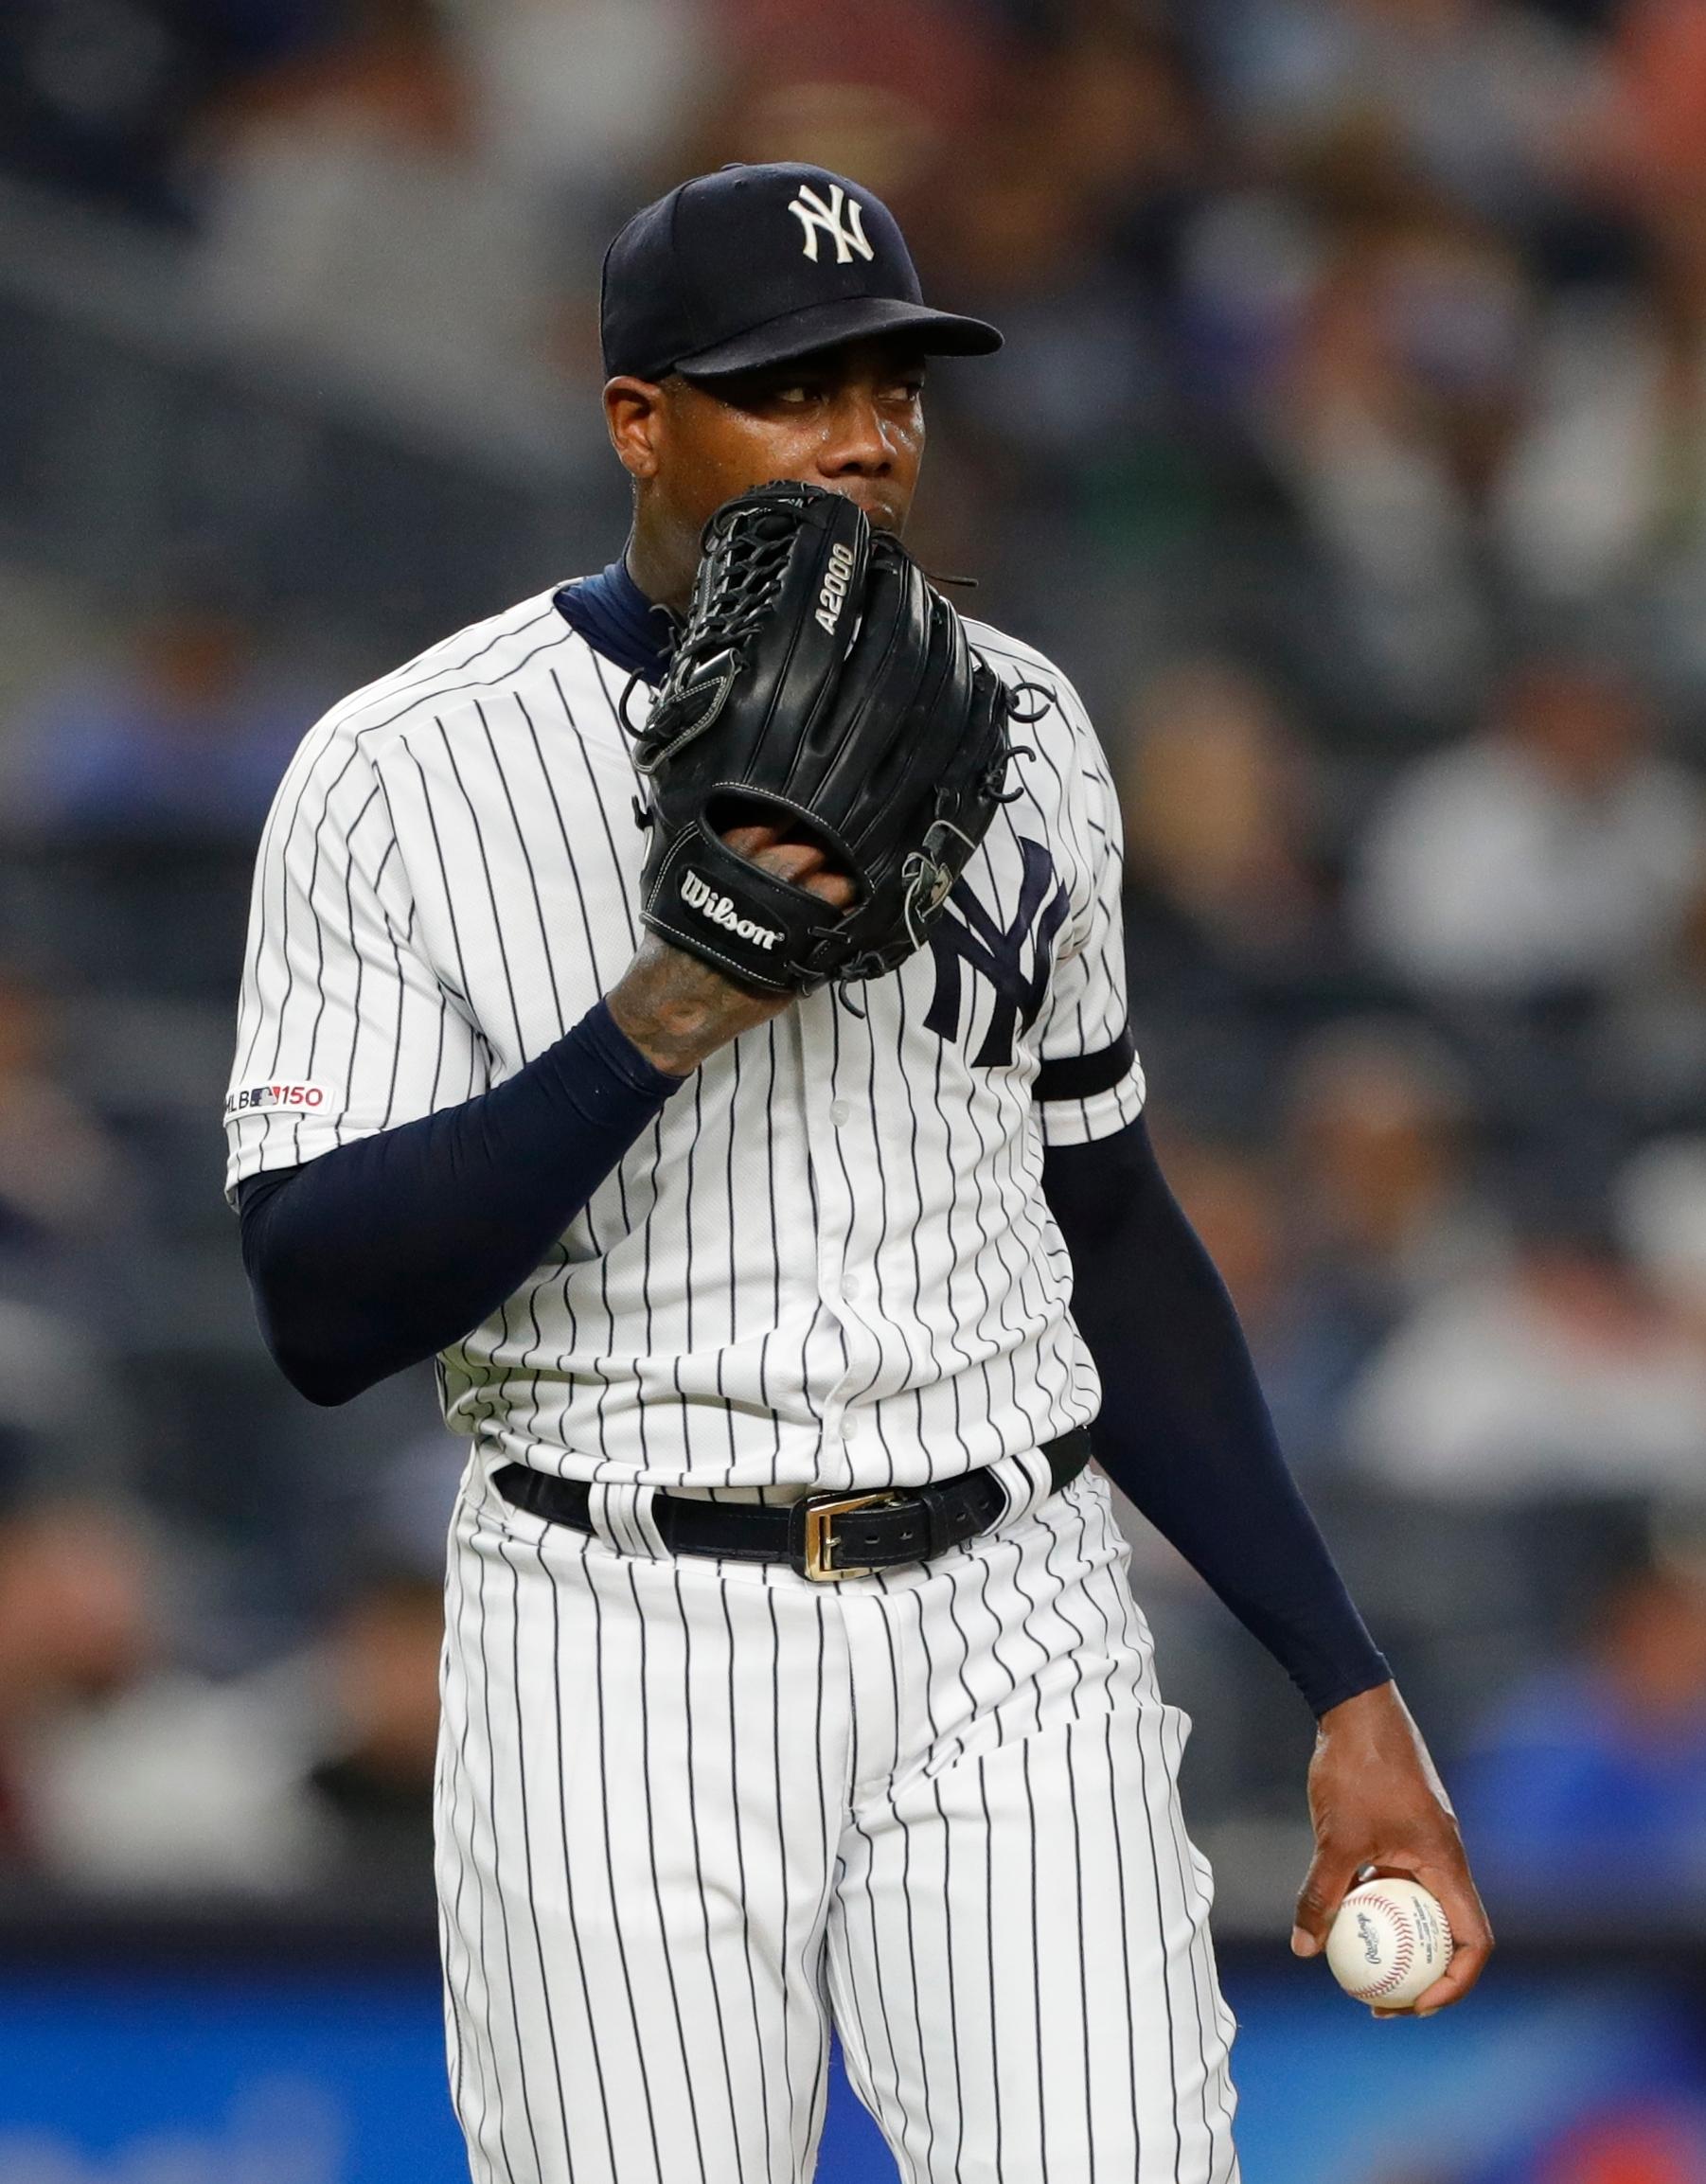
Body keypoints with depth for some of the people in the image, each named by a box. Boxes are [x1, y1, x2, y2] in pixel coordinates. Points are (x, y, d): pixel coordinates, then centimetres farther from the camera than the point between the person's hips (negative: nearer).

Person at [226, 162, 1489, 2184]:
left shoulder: (1016, 729, 10)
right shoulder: (399, 775, -6)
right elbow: (318, 1314, -12)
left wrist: (1346, 1689, 11)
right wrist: (668, 1016, -24)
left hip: (1009, 1636, 3)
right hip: (621, 1651, -3)